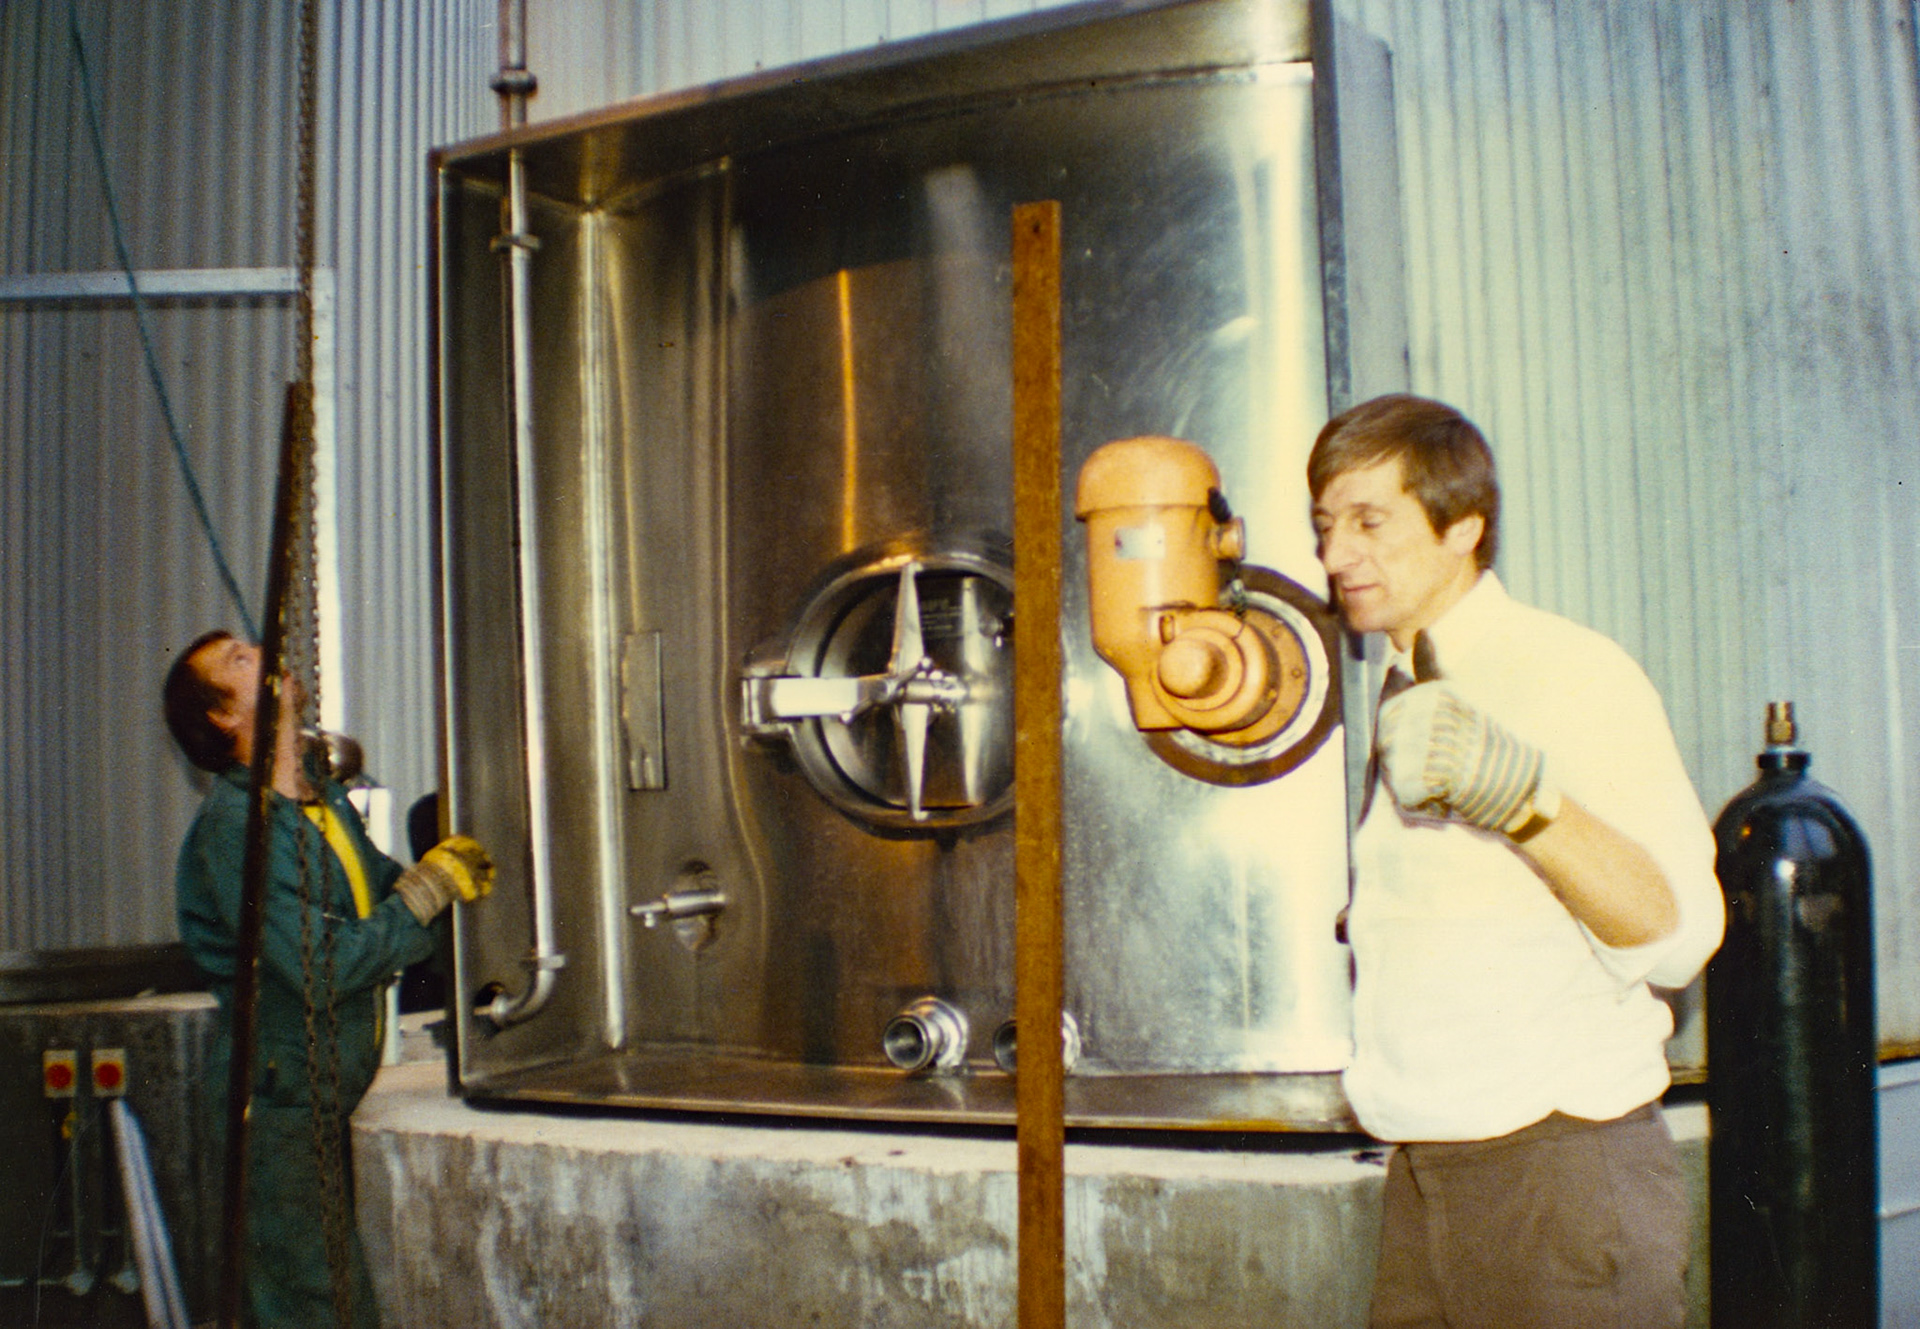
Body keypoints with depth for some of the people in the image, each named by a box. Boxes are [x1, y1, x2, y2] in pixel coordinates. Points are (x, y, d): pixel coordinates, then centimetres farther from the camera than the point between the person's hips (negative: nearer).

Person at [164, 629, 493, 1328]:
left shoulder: (327, 800, 9)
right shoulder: (234, 825, -19)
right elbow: (323, 967, -26)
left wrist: (455, 873, -2)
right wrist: (431, 886, -18)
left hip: (329, 1093, 8)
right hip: (280, 1095, -8)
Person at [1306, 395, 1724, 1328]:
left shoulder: (1571, 671, -11)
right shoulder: (1406, 691, 12)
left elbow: (1676, 937, -21)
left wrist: (1519, 794, -32)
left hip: (1563, 1161, -7)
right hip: (1423, 1173, 7)